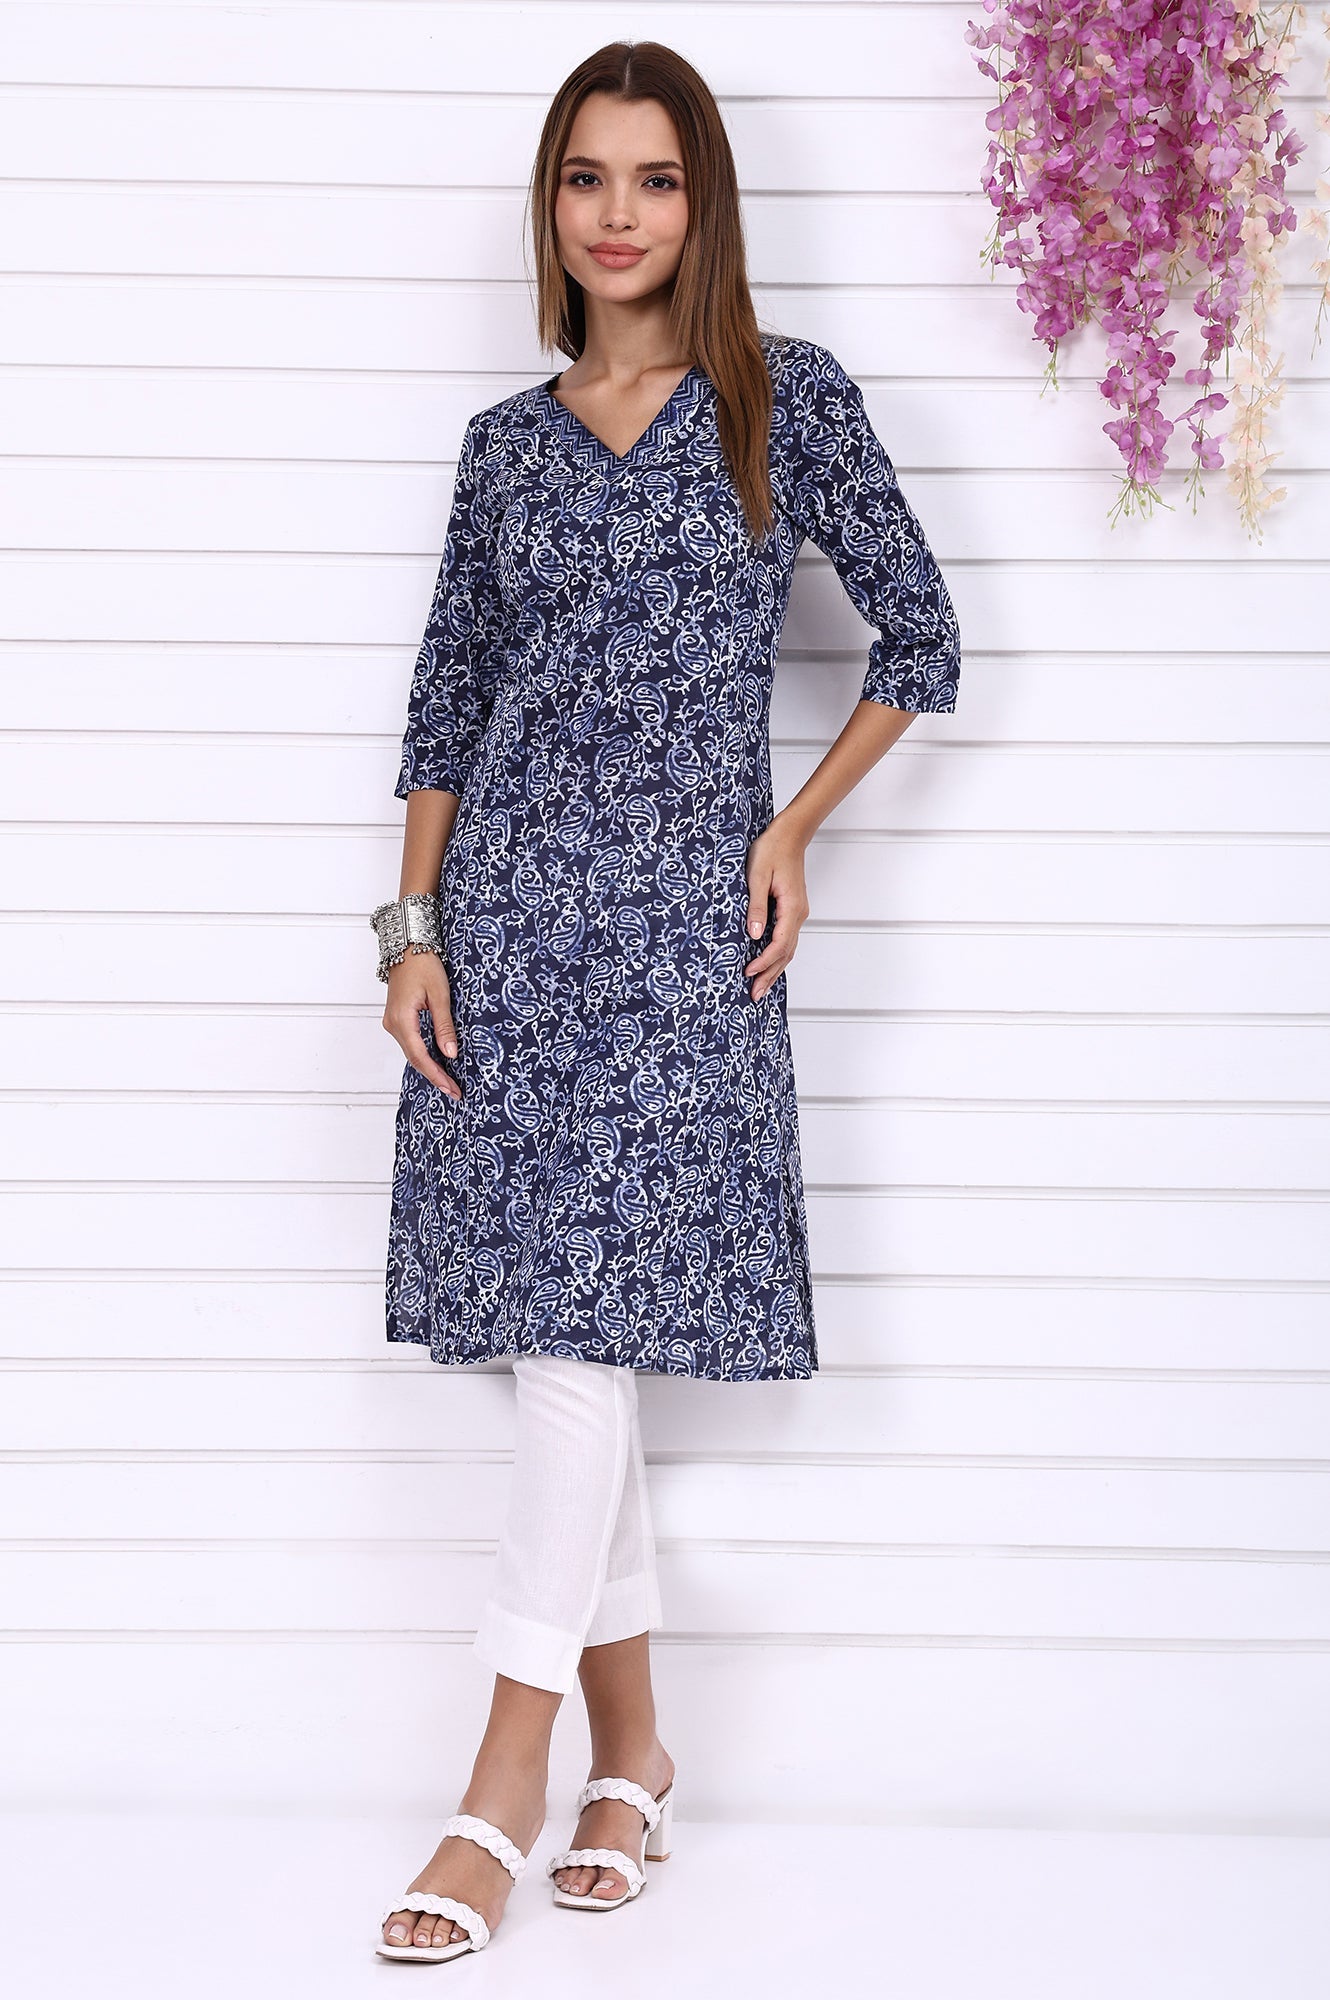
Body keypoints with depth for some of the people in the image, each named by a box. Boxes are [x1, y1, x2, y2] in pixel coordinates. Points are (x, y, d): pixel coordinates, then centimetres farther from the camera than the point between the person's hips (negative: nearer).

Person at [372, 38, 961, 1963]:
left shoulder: (787, 398, 3)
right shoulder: (507, 442, 11)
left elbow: (920, 639, 7)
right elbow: (444, 702, 12)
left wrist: (793, 825, -1)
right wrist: (413, 928, 4)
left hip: (681, 917, -3)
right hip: (507, 907, 4)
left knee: (585, 1329, -9)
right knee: (556, 1338, 5)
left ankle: (510, 1783, -1)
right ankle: (633, 1750, 18)